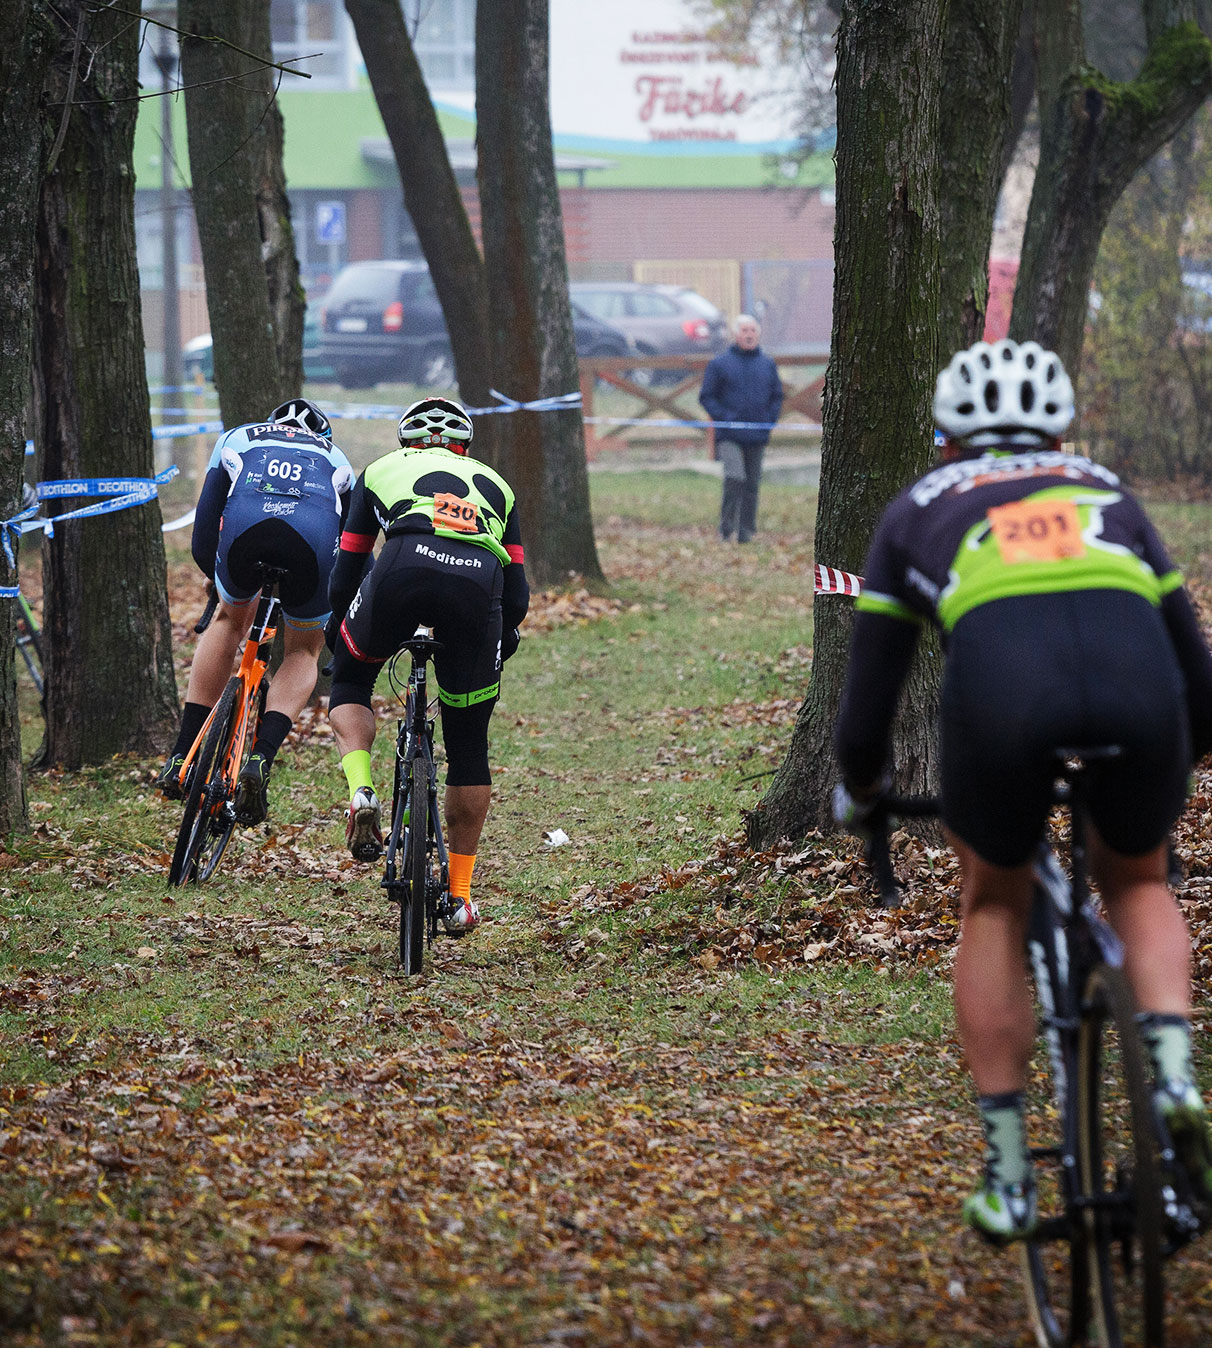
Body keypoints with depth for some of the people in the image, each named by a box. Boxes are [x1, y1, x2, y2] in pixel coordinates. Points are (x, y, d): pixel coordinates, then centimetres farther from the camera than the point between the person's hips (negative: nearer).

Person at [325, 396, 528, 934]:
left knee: (350, 682, 29)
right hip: (479, 582, 1)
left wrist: (335, 634, 51)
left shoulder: (383, 469, 35)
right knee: (468, 747, 18)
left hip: (404, 567, -1)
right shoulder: (493, 483, 38)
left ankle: (361, 795, 4)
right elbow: (517, 596, 31)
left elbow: (345, 574, 32)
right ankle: (458, 897, 21)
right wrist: (502, 640, 51)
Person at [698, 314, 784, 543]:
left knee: (752, 484, 7)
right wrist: (724, 418, -11)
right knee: (735, 477, -19)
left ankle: (746, 530, 14)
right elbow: (707, 396, 1)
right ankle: (726, 527, -10)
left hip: (757, 437, 4)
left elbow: (777, 396, 20)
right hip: (730, 436, -4)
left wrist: (769, 421, 4)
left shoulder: (767, 364, 12)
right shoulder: (719, 364, 0)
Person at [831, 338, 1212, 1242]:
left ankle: (1009, 1176, 20)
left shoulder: (920, 511, 32)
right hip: (1135, 675, 1)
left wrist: (859, 794, 52)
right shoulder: (1105, 493, 37)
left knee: (995, 907, 25)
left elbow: (867, 706, 32)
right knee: (1137, 885, 29)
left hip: (1002, 677, -1)